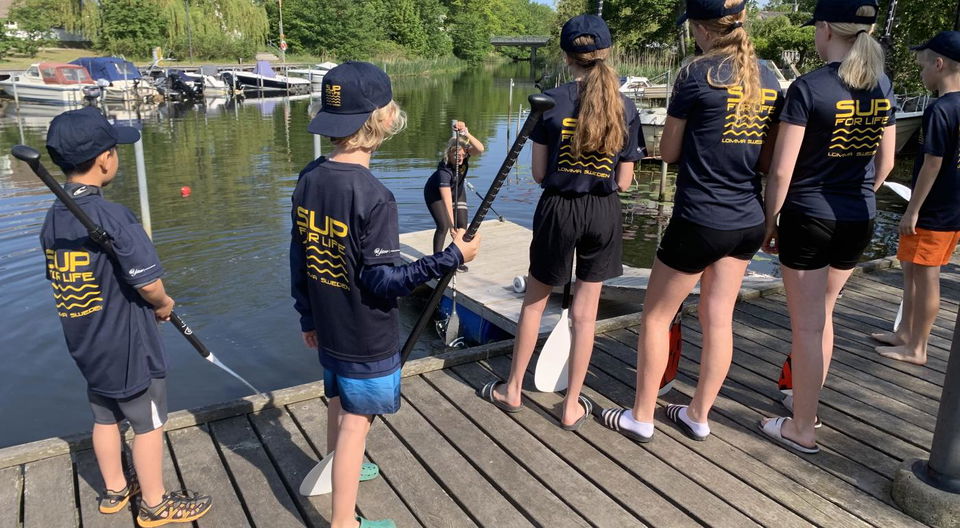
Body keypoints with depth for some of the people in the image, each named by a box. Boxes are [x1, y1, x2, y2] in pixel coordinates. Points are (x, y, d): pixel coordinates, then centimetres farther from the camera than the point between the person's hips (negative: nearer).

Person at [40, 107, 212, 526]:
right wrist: (164, 304, -3)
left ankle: (114, 490, 41)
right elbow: (149, 284, -27)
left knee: (105, 417, 23)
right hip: (128, 346, -7)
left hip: (86, 346, 7)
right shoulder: (113, 216, -25)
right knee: (148, 424, 9)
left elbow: (62, 281, 7)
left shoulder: (53, 218, 0)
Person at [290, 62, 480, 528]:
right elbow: (382, 280, -24)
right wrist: (451, 257, -23)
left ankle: (340, 470, 51)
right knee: (355, 422, 7)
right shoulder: (373, 195, -26)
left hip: (327, 329, 7)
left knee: (339, 402, 27)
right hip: (366, 340, -7)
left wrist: (308, 317, 16)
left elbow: (299, 257, 4)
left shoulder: (309, 178, -3)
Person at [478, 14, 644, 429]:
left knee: (534, 301, 16)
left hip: (558, 210, -2)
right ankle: (572, 407, 21)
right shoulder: (625, 108, -2)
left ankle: (512, 390, 29)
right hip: (604, 213, 2)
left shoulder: (552, 101, -9)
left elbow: (539, 173, -6)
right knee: (585, 313, 10)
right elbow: (623, 181, 0)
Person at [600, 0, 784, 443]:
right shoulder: (768, 79, 6)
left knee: (656, 316, 9)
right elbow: (768, 159, 10)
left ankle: (641, 418, 18)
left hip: (700, 220, -6)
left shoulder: (697, 74, -12)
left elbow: (668, 152, -5)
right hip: (748, 221, 7)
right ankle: (698, 415, 26)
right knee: (719, 319, 13)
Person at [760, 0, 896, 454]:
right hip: (859, 221, 6)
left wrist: (770, 221, -5)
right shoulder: (882, 88, 5)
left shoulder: (809, 88, -15)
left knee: (807, 326, 3)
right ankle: (805, 402, 37)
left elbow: (781, 169, -16)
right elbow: (885, 162, 12)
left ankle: (802, 429, 15)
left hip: (809, 218, -6)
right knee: (822, 314, 22)